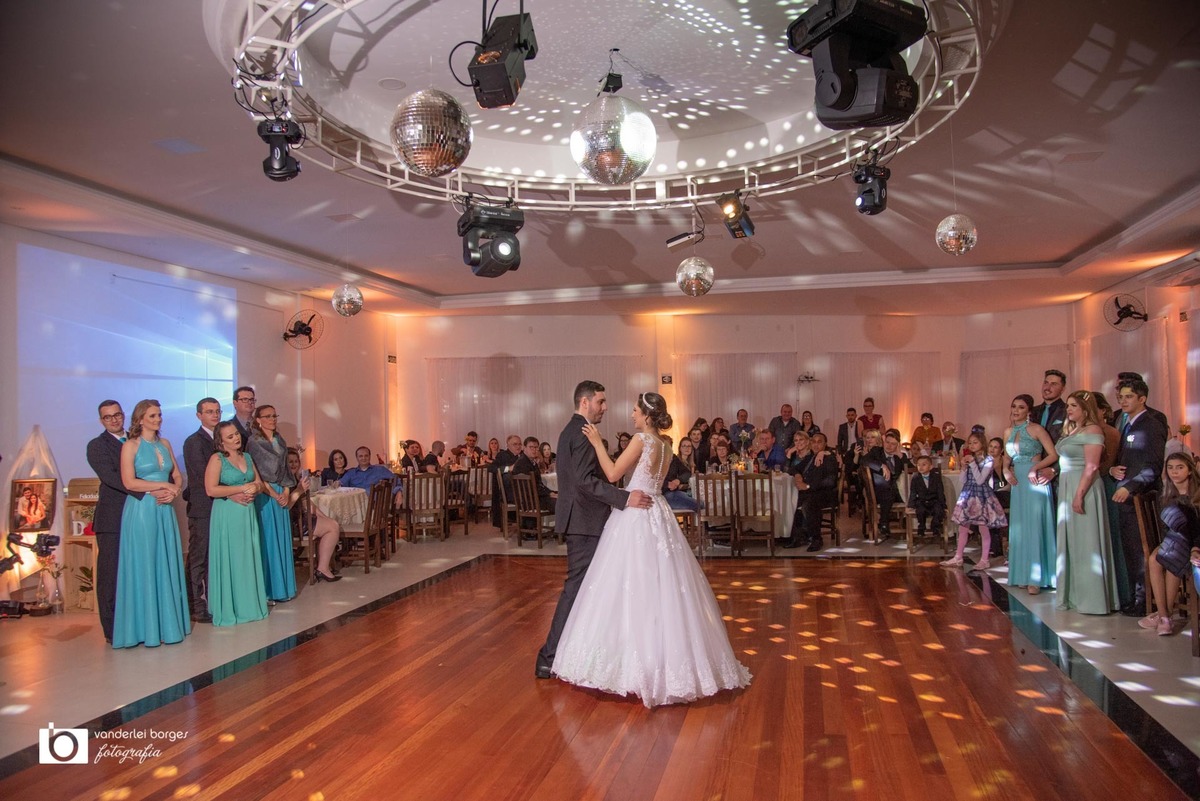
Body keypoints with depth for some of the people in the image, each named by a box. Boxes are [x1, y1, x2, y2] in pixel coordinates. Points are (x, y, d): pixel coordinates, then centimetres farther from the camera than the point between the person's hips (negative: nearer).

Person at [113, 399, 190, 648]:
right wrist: (162, 486, -11)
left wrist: (173, 491, -6)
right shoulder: (130, 446, -4)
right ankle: (146, 626, 8)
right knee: (144, 567, 0)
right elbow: (129, 482, -14)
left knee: (168, 564, 7)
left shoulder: (164, 444, 12)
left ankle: (168, 621, 16)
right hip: (141, 510, -5)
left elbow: (178, 476, 13)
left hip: (164, 510, 5)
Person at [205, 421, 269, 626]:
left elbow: (259, 483, 15)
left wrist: (254, 489, -8)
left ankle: (249, 605, 17)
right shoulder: (217, 459, -7)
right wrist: (242, 489, -14)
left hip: (248, 514, 6)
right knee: (229, 561, -1)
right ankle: (228, 610, 8)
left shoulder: (247, 457, 11)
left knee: (249, 559, 8)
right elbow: (211, 489, -16)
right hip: (226, 516, -6)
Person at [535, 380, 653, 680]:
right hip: (584, 521, -10)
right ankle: (550, 659, 1)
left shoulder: (571, 430, 16)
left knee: (581, 585, 16)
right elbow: (585, 480, -26)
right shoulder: (583, 433, -16)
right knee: (577, 587, -5)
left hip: (579, 518, 10)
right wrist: (625, 498, -30)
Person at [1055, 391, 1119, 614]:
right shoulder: (1070, 430, 15)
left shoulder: (1092, 431, -11)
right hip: (1066, 488, 9)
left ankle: (1092, 598, 3)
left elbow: (1091, 467, -18)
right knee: (1071, 540, 12)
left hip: (1083, 489, -9)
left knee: (1086, 541, -4)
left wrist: (1079, 495, -22)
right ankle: (1074, 594, 20)